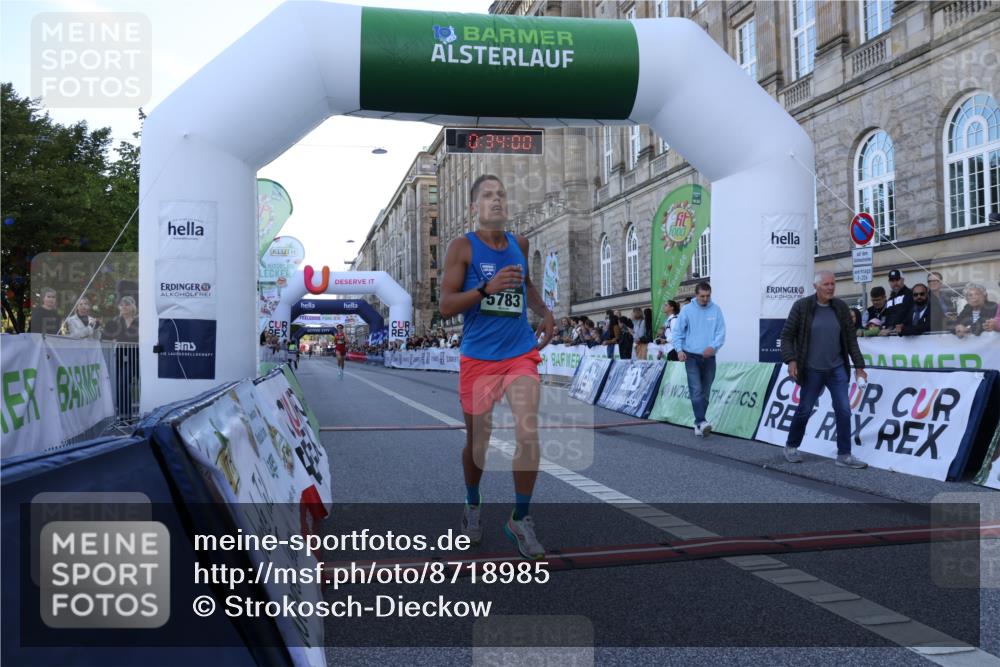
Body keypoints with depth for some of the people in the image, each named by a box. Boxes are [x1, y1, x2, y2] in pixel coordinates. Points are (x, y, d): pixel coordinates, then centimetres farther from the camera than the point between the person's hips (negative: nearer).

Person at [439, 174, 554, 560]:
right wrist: (487, 288, -25)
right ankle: (472, 505, 37)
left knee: (528, 433, -12)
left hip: (521, 353, 3)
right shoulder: (462, 247, -6)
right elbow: (445, 306, -12)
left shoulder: (520, 244, 8)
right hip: (478, 357, -2)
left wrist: (545, 313, 12)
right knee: (477, 441, 10)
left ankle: (520, 519, 4)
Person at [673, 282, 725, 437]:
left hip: (709, 358, 2)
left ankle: (698, 423, 16)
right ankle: (701, 422, -21)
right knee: (696, 391, -14)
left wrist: (713, 346, -20)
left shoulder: (716, 310, 3)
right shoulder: (687, 310, 0)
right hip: (691, 356, -2)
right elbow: (678, 331, 2)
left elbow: (721, 332, -2)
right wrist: (679, 349, -12)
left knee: (705, 392, 7)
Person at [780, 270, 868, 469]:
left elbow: (851, 338, 7)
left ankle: (844, 455, 6)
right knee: (804, 410, 7)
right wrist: (791, 360, -19)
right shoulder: (801, 306, -8)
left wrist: (859, 366, 4)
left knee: (843, 411, -2)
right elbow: (787, 335, -7)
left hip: (837, 368, 3)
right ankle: (791, 446, 27)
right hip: (812, 370, -3)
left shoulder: (841, 308, 3)